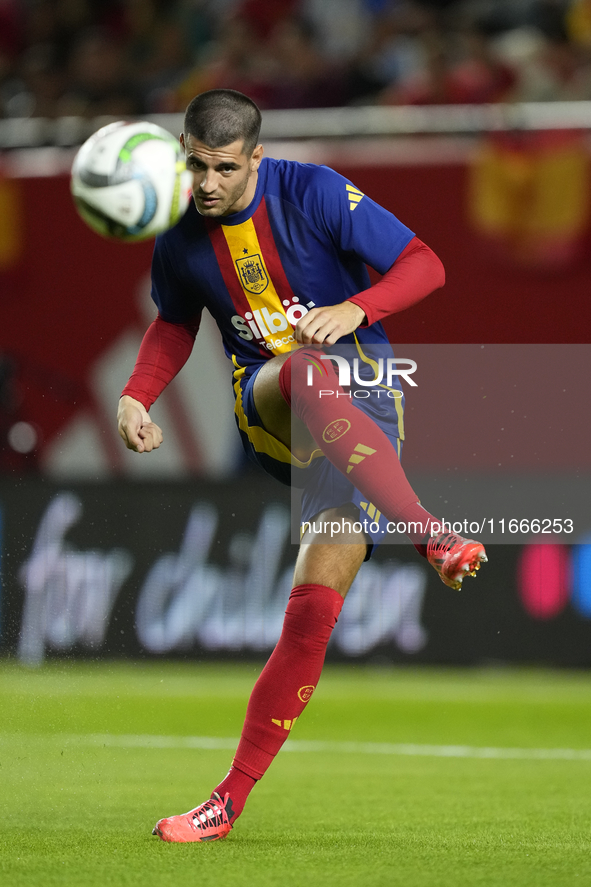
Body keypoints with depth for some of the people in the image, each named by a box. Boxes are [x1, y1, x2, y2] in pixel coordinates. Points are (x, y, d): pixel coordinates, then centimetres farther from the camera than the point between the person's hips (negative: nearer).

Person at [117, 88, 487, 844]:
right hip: (267, 413, 2)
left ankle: (231, 799, -8)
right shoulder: (180, 237, 1)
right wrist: (136, 396, 5)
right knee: (306, 372, -38)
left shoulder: (313, 193, -10)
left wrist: (356, 309, -25)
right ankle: (429, 535, -38)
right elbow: (175, 324, 22)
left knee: (313, 609, -15)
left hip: (362, 409, -2)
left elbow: (424, 265, -7)